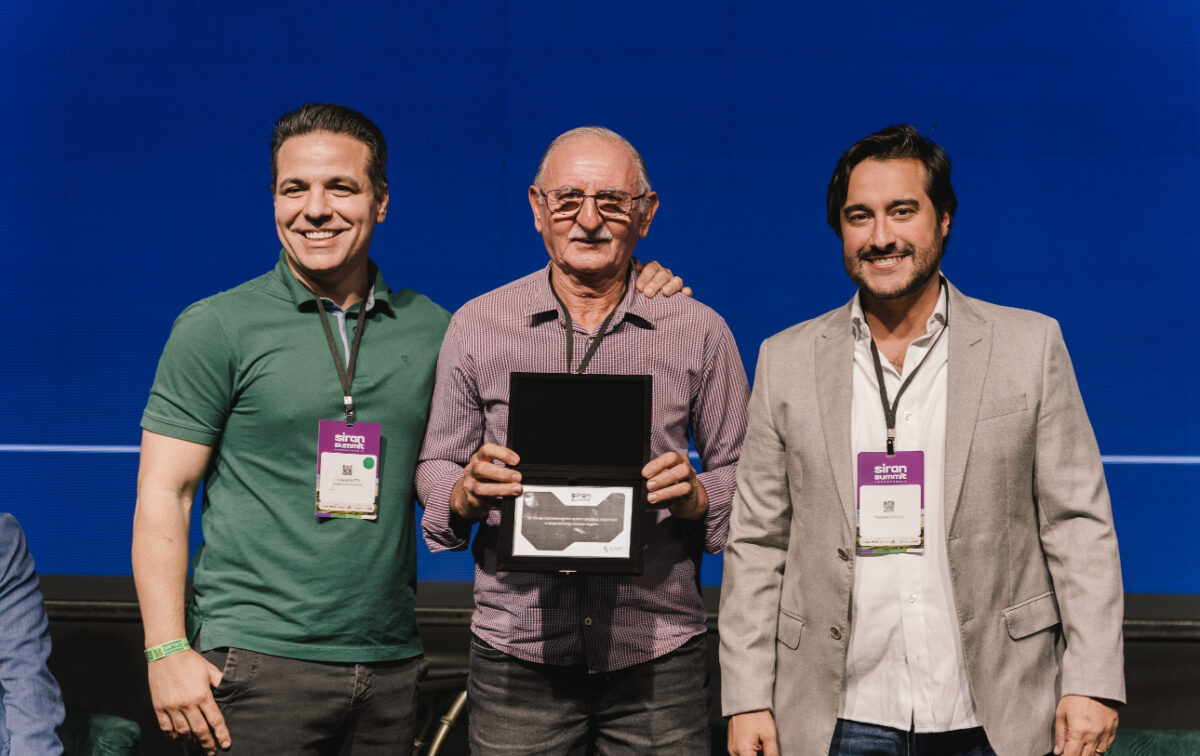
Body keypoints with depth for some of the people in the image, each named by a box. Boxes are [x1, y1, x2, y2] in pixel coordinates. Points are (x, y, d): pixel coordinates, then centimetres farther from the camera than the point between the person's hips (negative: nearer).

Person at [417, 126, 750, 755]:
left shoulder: (700, 332, 3)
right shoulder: (477, 325, 5)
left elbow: (742, 474, 8)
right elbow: (436, 469, 9)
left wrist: (694, 495, -13)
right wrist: (466, 493, -13)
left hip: (658, 653, 0)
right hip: (517, 651, 0)